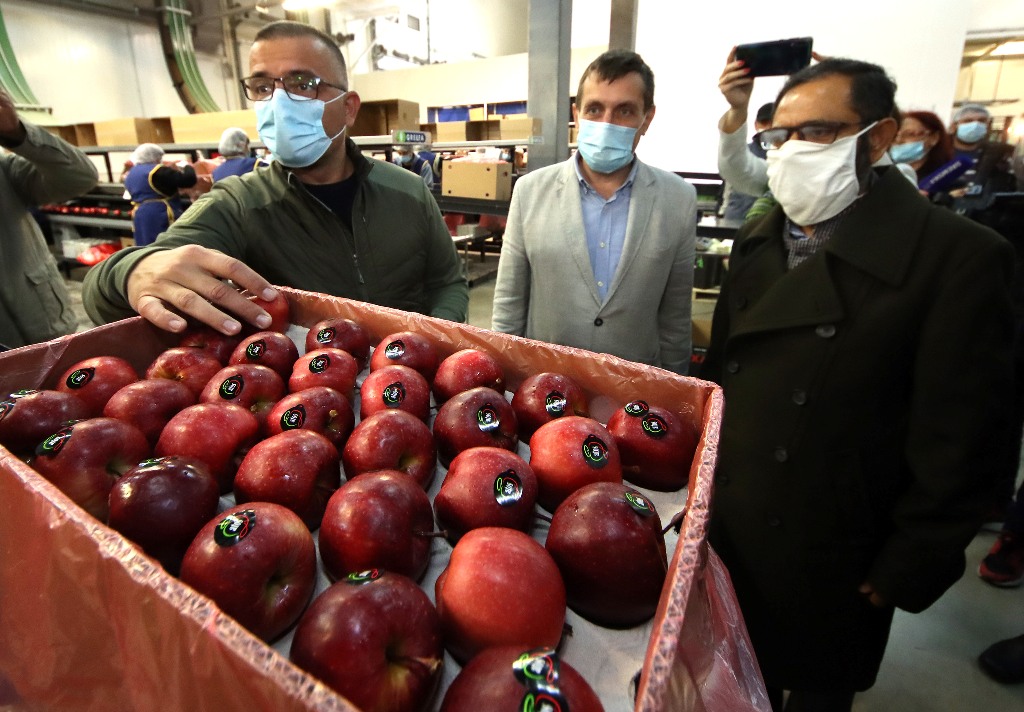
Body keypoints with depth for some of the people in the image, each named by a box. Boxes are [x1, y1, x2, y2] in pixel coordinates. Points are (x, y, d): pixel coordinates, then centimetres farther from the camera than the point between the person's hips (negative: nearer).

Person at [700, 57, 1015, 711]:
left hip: (834, 559, -4)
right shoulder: (758, 241, 1)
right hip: (730, 528, 5)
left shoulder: (958, 256, -17)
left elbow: (957, 443, -15)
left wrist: (907, 571, -11)